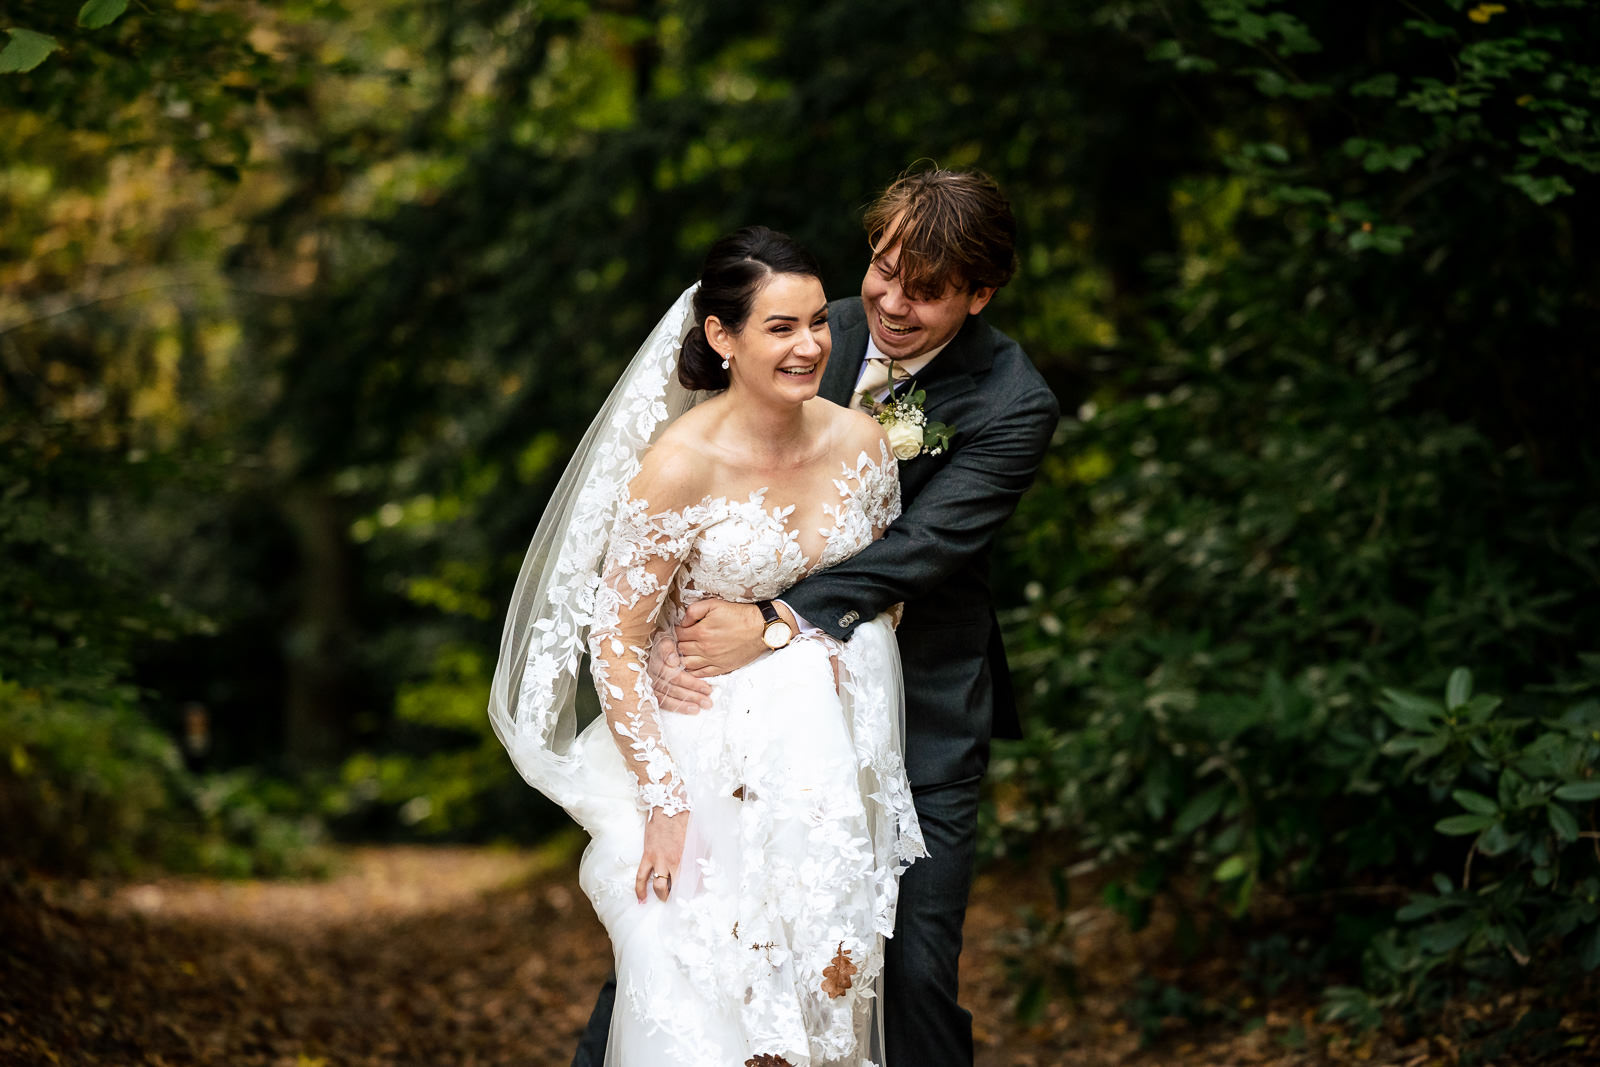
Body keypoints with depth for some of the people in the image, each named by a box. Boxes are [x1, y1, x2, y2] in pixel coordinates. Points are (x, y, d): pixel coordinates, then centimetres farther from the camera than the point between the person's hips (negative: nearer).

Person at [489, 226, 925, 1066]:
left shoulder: (860, 441, -5)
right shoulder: (680, 464, -20)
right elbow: (615, 643, -15)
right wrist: (663, 801, -17)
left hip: (835, 745, 5)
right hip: (709, 745, -4)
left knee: (830, 971, 4)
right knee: (698, 997, -10)